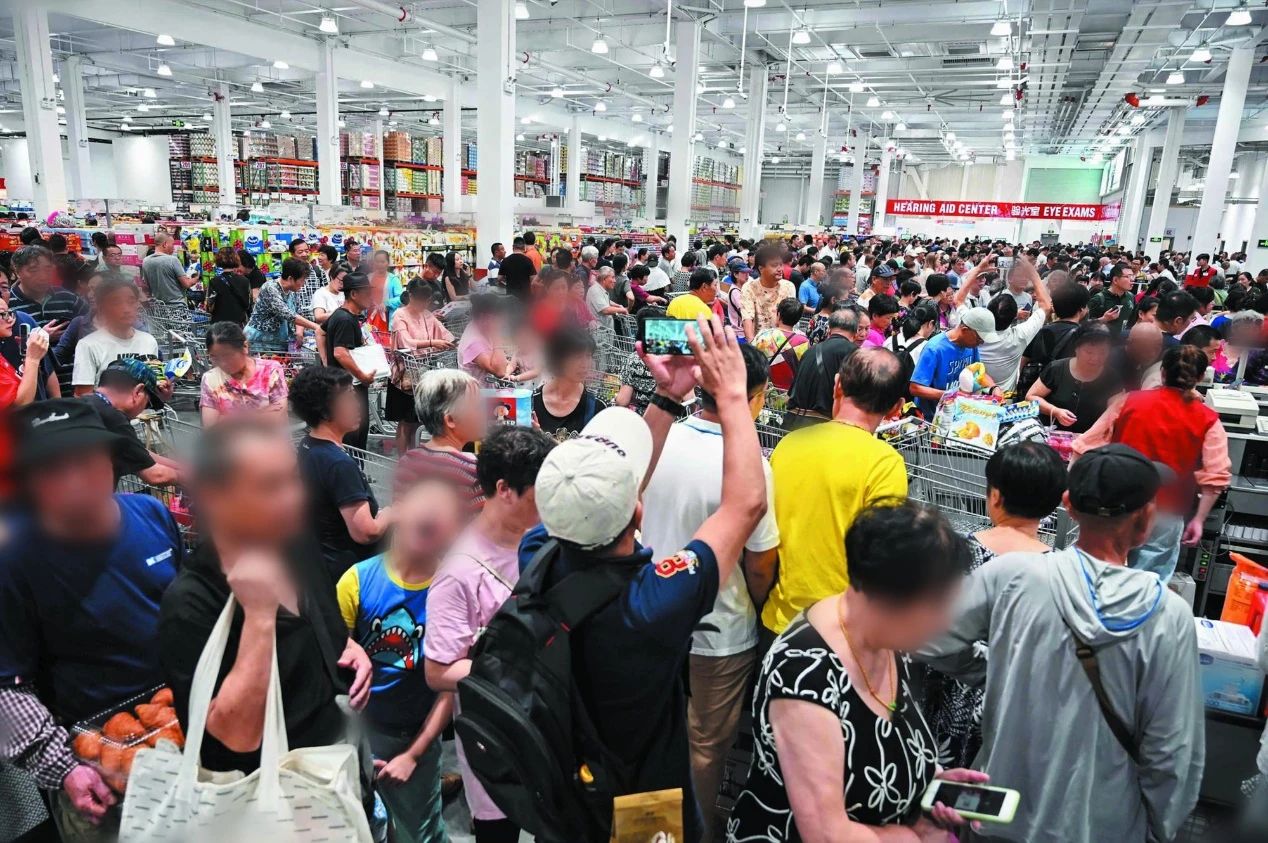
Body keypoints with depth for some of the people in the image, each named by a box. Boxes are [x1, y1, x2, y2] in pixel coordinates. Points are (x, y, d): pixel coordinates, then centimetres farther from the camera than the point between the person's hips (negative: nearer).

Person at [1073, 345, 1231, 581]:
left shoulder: (1129, 401, -1)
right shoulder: (1208, 421, -3)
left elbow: (1087, 445, -1)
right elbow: (1217, 477, -8)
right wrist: (1199, 519, -2)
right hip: (1166, 514, -1)